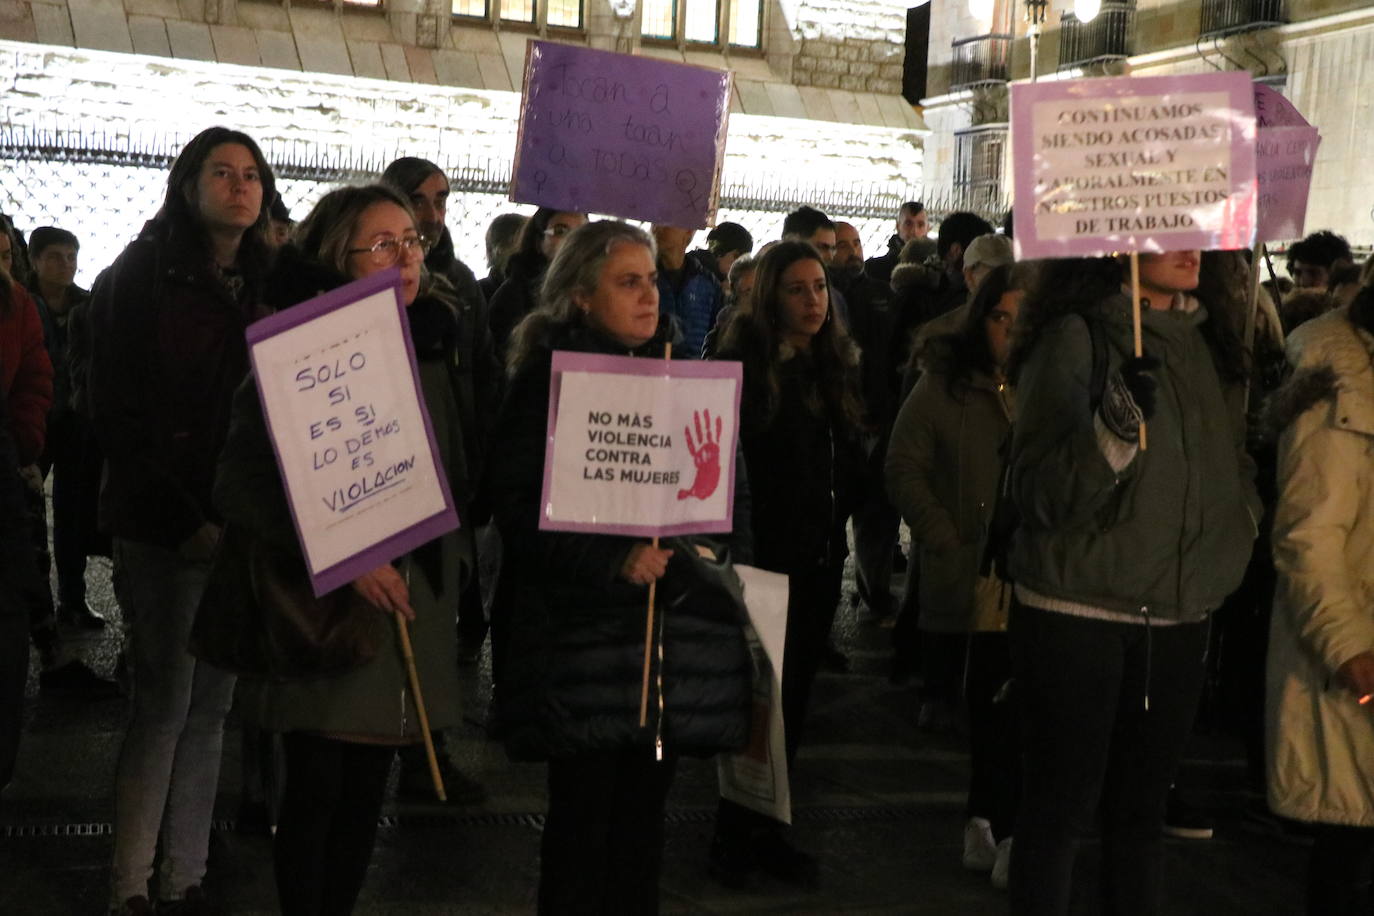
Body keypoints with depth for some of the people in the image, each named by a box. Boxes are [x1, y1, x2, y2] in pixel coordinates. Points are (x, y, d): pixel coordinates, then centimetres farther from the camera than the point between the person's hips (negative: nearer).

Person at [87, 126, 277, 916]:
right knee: (165, 703, -4)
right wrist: (187, 519, -13)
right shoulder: (143, 278, -2)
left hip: (243, 520, 4)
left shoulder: (267, 286, 11)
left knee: (212, 704, 7)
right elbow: (119, 413, -7)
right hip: (164, 524, -4)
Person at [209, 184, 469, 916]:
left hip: (411, 605, 5)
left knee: (365, 793, 9)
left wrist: (449, 566, 7)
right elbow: (239, 483, -14)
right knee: (315, 789, 0)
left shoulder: (432, 354, 11)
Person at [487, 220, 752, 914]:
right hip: (584, 631, -4)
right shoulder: (547, 379, -1)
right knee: (583, 813, 0)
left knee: (645, 809, 9)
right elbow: (517, 505, -9)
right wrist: (615, 560, -18)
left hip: (678, 626, 4)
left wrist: (722, 557, -1)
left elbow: (732, 489, 18)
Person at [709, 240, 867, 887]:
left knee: (792, 697, 12)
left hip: (821, 555, 6)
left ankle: (764, 830, 23)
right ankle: (736, 835, 14)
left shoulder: (838, 365, 10)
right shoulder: (743, 364, -11)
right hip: (766, 553, -6)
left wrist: (843, 512, 5)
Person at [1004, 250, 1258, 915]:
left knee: (1142, 807, 15)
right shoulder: (1075, 337, -10)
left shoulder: (1211, 340, 8)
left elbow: (1236, 463, 24)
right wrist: (1111, 430, -30)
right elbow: (1041, 494, -15)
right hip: (1077, 616, -5)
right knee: (1061, 809, 4)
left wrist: (1238, 533, 9)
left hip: (1180, 617, 6)